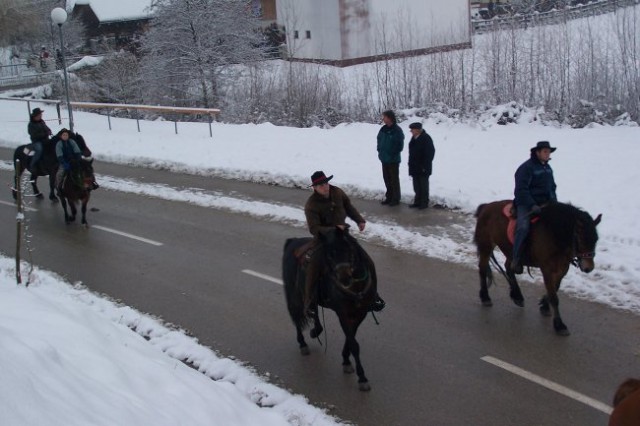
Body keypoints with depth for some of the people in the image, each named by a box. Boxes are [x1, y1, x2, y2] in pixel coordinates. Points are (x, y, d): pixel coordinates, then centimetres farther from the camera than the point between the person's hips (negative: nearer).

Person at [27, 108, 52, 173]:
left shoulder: (42, 122, 11)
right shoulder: (31, 125, -9)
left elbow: (47, 129, 22)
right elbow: (34, 135, -16)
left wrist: (49, 132, -2)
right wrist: (44, 134, -20)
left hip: (45, 140, 7)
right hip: (36, 141, -7)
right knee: (39, 149, -34)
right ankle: (32, 166, -24)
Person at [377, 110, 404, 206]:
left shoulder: (397, 130, -14)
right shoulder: (383, 129, 6)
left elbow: (400, 145, -14)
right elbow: (379, 140, 17)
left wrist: (393, 154, -14)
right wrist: (380, 151, 7)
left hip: (393, 159, -7)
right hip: (384, 158, 7)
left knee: (394, 179, 1)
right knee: (387, 179, 14)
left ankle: (396, 199, 9)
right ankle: (389, 197, 25)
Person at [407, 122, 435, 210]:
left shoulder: (426, 139, -18)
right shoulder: (414, 138, 9)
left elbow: (430, 153, -19)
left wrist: (425, 166, -19)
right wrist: (411, 165, 15)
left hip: (423, 168, -8)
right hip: (415, 167, 8)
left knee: (423, 185, 1)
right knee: (417, 186, 14)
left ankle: (424, 202, 9)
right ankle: (418, 201, 23)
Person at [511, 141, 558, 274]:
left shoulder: (547, 168, 15)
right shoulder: (526, 168, -10)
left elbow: (552, 187, 25)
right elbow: (521, 190, -16)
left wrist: (554, 203, 9)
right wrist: (532, 206, -23)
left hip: (545, 203, 8)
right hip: (526, 204, -8)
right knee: (523, 227, -30)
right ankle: (516, 260, -22)